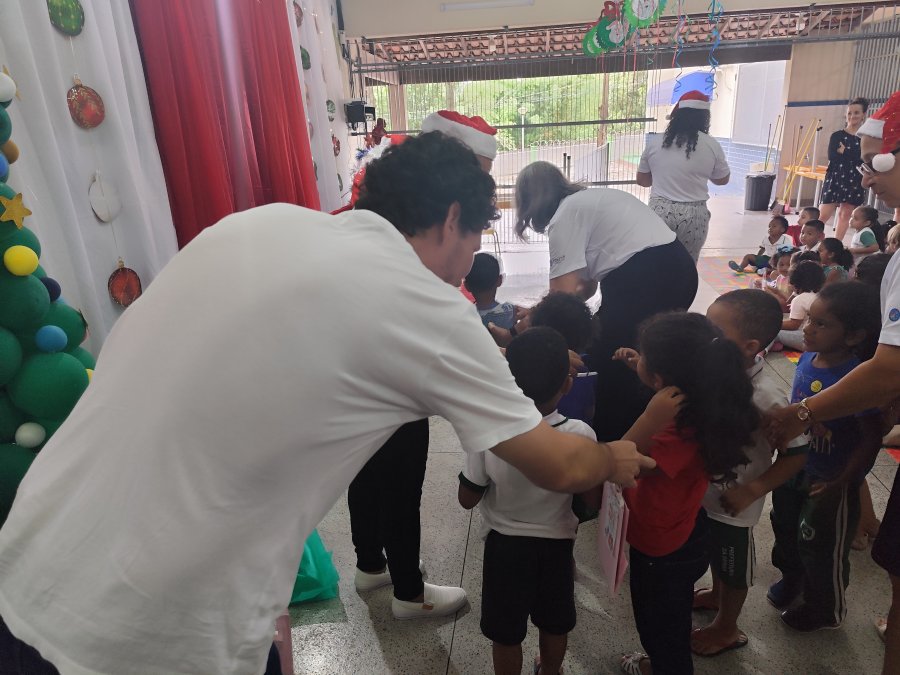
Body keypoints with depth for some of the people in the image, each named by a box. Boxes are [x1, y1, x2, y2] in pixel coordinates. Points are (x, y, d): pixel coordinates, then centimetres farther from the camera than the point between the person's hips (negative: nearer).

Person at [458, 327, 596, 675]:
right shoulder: (581, 434, -24)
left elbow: (467, 499, -13)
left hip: (505, 545, -2)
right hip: (556, 544, 2)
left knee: (506, 633, 21)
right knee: (555, 624, 29)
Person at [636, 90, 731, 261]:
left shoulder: (654, 141, 1)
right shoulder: (711, 145, -2)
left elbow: (642, 180, 11)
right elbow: (722, 180, 12)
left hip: (660, 212, 1)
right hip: (693, 216, -1)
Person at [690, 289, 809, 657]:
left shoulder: (765, 397, -32)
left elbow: (795, 454, -22)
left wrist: (751, 491, -24)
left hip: (732, 502, -6)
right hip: (703, 489, 6)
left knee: (733, 564, 20)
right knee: (713, 551, 31)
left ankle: (727, 629, 45)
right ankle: (717, 595, 60)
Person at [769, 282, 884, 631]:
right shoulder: (807, 359, -9)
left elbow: (871, 438, -23)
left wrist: (839, 484, -22)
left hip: (830, 481, -6)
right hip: (793, 467, 7)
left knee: (821, 549, 15)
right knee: (785, 527, 26)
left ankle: (825, 610, 41)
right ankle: (791, 578, 54)